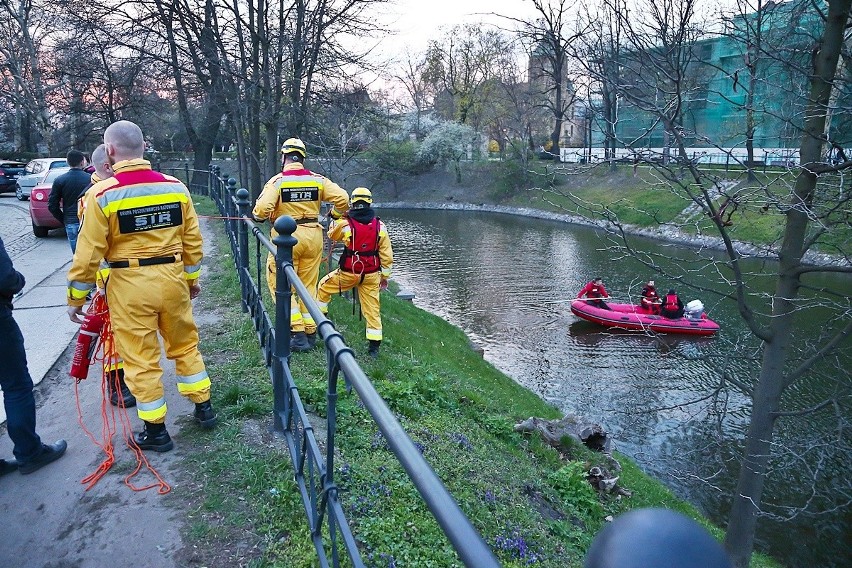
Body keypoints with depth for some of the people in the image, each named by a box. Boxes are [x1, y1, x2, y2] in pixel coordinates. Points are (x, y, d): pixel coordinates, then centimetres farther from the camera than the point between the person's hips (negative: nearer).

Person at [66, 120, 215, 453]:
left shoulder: (102, 194, -10)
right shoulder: (175, 186, 1)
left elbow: (89, 253, -8)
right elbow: (192, 240, 6)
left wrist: (76, 297, 3)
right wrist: (192, 277, 19)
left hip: (130, 285, -4)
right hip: (172, 277, 4)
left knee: (141, 358, 8)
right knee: (185, 344, 20)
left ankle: (155, 431, 19)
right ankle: (204, 408, 31)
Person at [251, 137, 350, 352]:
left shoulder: (277, 180, -8)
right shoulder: (317, 179, 2)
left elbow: (263, 208, -19)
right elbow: (342, 198, -4)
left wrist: (258, 216, 4)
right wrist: (336, 213, 16)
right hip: (313, 236, 4)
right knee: (309, 285, 14)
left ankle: (297, 332, 0)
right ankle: (310, 332, 20)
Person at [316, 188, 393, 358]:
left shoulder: (345, 224, -11)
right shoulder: (379, 226, -3)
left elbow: (332, 235, 13)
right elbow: (386, 255, 1)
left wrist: (337, 217, 26)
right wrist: (385, 276, 12)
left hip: (348, 273, -2)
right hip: (371, 275, 2)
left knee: (324, 287, 23)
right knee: (372, 309, 9)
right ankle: (374, 346, 12)